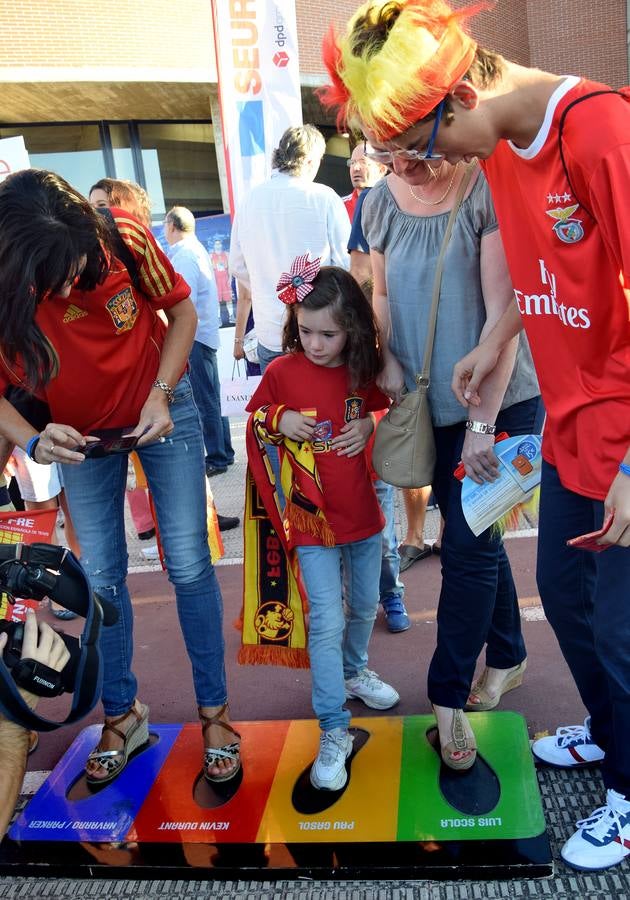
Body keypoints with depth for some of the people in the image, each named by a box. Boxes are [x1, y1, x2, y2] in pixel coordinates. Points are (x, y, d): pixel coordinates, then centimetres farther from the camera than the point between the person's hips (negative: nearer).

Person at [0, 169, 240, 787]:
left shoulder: (124, 238, -26)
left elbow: (181, 311, -11)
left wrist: (162, 392, -22)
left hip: (161, 409, -1)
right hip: (81, 435, 1)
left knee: (189, 566, 1)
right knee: (101, 579, 7)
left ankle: (214, 709, 18)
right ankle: (122, 713, 29)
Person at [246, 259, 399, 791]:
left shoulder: (365, 371, -4)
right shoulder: (282, 371, -9)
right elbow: (253, 418, 4)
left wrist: (371, 425, -10)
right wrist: (280, 418, -16)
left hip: (364, 513, 4)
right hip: (312, 521, -3)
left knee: (365, 605, 21)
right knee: (326, 623, -6)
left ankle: (354, 672, 49)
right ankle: (334, 732, 5)